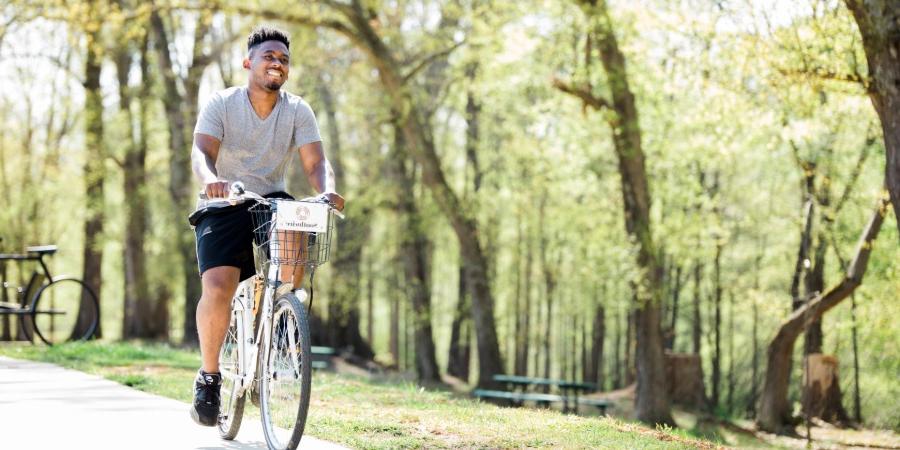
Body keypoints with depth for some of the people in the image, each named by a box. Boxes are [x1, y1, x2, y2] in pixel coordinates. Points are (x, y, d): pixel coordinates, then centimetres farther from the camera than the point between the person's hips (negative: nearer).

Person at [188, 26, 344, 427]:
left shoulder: (298, 111, -2)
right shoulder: (221, 104, -7)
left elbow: (315, 161, -13)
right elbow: (201, 152, -20)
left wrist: (326, 190, -36)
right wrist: (211, 179, -44)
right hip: (225, 208, -2)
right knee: (218, 288, -24)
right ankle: (208, 378, -3)